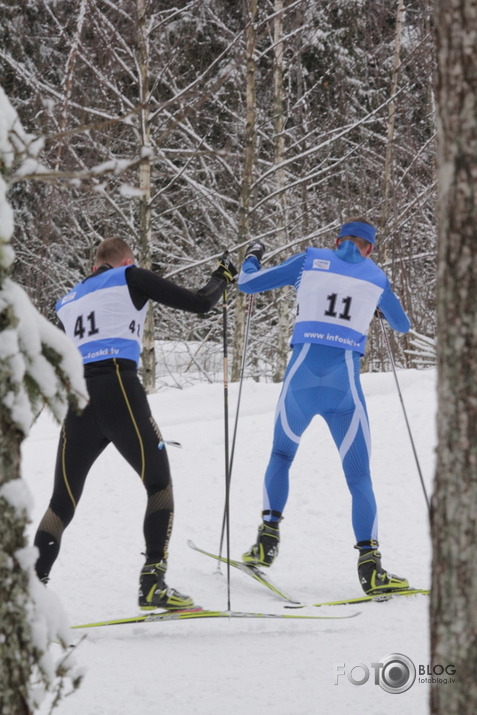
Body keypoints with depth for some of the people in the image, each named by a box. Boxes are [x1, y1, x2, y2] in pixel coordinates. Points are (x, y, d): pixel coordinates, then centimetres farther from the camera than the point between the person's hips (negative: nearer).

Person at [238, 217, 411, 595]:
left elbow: (248, 284, 11)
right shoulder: (375, 276, 12)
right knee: (359, 475, 5)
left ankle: (268, 540, 13)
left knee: (281, 454, 25)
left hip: (301, 376, 1)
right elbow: (403, 325, 29)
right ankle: (369, 564, -8)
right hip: (345, 383, -1)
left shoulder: (311, 260, 8)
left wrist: (252, 258, 32)